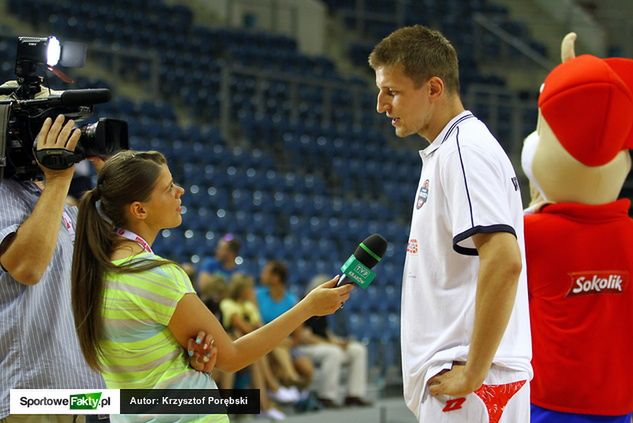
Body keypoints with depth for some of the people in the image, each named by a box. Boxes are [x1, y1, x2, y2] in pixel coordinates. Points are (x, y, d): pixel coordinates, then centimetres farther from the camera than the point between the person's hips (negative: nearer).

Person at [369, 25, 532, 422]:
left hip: (471, 391, -10)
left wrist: (472, 374, -20)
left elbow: (504, 260, -25)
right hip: (445, 380, 10)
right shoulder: (443, 151, 18)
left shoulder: (463, 151, -13)